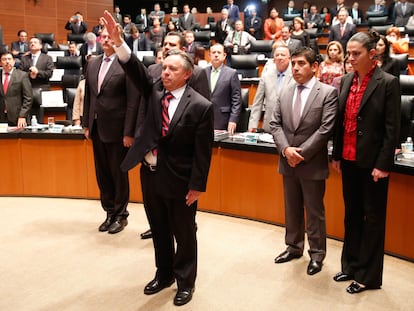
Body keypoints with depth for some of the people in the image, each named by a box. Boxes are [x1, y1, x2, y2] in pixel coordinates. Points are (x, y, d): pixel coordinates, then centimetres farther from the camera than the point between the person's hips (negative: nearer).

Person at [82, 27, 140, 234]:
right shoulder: (92, 63, 10)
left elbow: (133, 101, -13)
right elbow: (88, 96, 14)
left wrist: (129, 132, -15)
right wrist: (86, 124, 10)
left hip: (116, 128, -6)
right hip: (96, 127, 6)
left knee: (119, 173, 6)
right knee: (102, 173, 13)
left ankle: (121, 215, 22)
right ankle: (110, 212, 26)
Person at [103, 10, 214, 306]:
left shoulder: (201, 106, -14)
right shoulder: (155, 91, 2)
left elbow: (203, 151, -14)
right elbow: (136, 70, -11)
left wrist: (196, 186, -14)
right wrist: (118, 41, -26)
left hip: (179, 180, -5)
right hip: (150, 174, 6)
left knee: (184, 233, 11)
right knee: (159, 230, 20)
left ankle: (185, 281, 31)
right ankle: (164, 273, 40)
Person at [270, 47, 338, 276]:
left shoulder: (328, 93, -7)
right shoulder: (284, 93, 9)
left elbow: (326, 128, -14)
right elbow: (275, 124, 5)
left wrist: (302, 153, -17)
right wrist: (286, 149, -12)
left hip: (312, 164, -5)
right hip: (287, 162, 5)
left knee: (314, 212, 6)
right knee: (292, 209, 16)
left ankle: (316, 254, 21)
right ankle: (294, 247, 32)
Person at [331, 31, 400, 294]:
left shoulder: (388, 83, -9)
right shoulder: (347, 81, 9)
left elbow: (392, 128, -12)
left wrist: (383, 165, -15)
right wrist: (337, 155, 10)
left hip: (372, 163, -6)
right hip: (349, 161, 6)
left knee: (373, 219, 6)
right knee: (352, 215, 16)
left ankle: (369, 276, 17)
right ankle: (351, 266, 30)